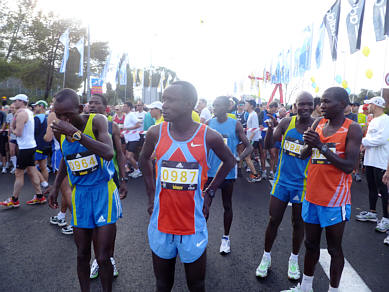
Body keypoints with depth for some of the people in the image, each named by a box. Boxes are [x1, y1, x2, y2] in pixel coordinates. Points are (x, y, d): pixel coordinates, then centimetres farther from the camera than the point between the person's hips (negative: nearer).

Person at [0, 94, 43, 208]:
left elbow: (18, 133, -21)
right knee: (32, 172, 12)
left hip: (25, 147, -9)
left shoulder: (21, 113, -15)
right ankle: (39, 196, 15)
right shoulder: (29, 112, 15)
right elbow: (13, 126, 15)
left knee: (19, 174, 0)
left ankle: (14, 200, 10)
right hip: (31, 145, 9)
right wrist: (16, 114, 3)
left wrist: (12, 130, -1)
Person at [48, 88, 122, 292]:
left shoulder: (97, 122, -13)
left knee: (102, 258, -1)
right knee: (82, 254, 12)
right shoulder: (58, 131, 1)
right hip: (79, 194, 4)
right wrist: (56, 187, 17)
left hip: (103, 191, -4)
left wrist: (76, 133, -33)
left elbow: (109, 153, -31)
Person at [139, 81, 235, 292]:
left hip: (193, 227, -1)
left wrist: (209, 192, 4)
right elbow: (144, 159, 14)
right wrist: (151, 194, 8)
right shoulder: (156, 133, -6)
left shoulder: (208, 136, -11)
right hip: (161, 225, 2)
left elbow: (230, 161, 8)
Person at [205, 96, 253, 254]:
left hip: (228, 171, -1)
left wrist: (239, 159, -21)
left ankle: (226, 237, 29)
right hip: (210, 171, 2)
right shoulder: (208, 124, 2)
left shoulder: (235, 125, -4)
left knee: (227, 205, 12)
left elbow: (249, 147, -4)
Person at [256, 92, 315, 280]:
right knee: (273, 220, 8)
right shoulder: (286, 123, -3)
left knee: (298, 223, 13)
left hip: (302, 184, -1)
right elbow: (268, 144, -5)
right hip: (282, 181, 1)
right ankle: (266, 257, 27)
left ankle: (294, 259, 34)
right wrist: (271, 128, -24)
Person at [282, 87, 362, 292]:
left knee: (334, 248, 10)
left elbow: (349, 166, -18)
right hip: (312, 197, 5)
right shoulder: (318, 124, 6)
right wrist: (309, 144, -15)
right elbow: (303, 155, 6)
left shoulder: (352, 129, -10)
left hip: (335, 200, -5)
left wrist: (322, 146, -21)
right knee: (311, 244, 18)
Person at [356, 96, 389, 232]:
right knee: (371, 187, 17)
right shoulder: (373, 120, 16)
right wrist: (364, 144, 4)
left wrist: (364, 141, -15)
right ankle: (372, 213, 30)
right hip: (370, 160, 10)